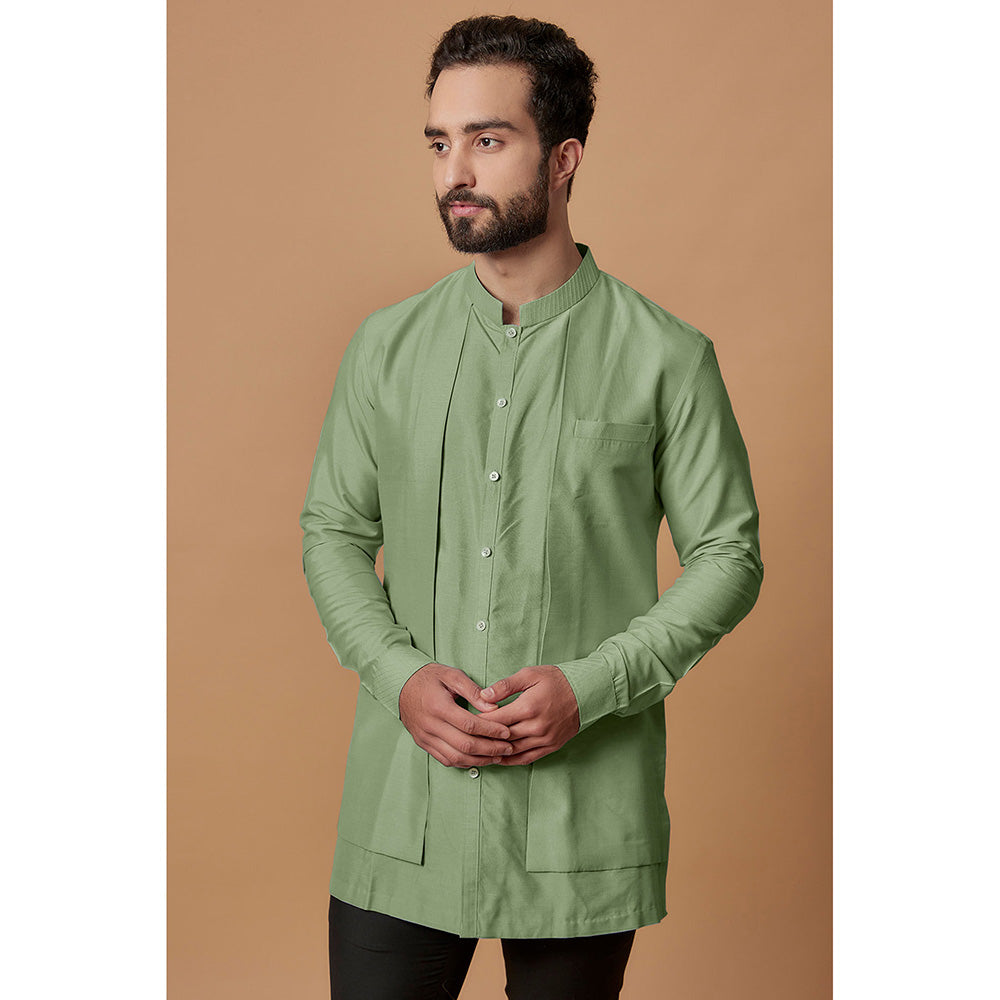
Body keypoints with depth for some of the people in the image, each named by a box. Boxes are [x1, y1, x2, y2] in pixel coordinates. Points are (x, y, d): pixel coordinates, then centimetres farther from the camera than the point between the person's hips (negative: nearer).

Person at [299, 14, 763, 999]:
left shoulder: (664, 355, -3)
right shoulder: (386, 346, 6)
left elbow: (729, 555, 0)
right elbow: (332, 532, 10)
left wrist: (590, 685, -13)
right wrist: (398, 673, -8)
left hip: (582, 808, -1)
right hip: (402, 804, 2)